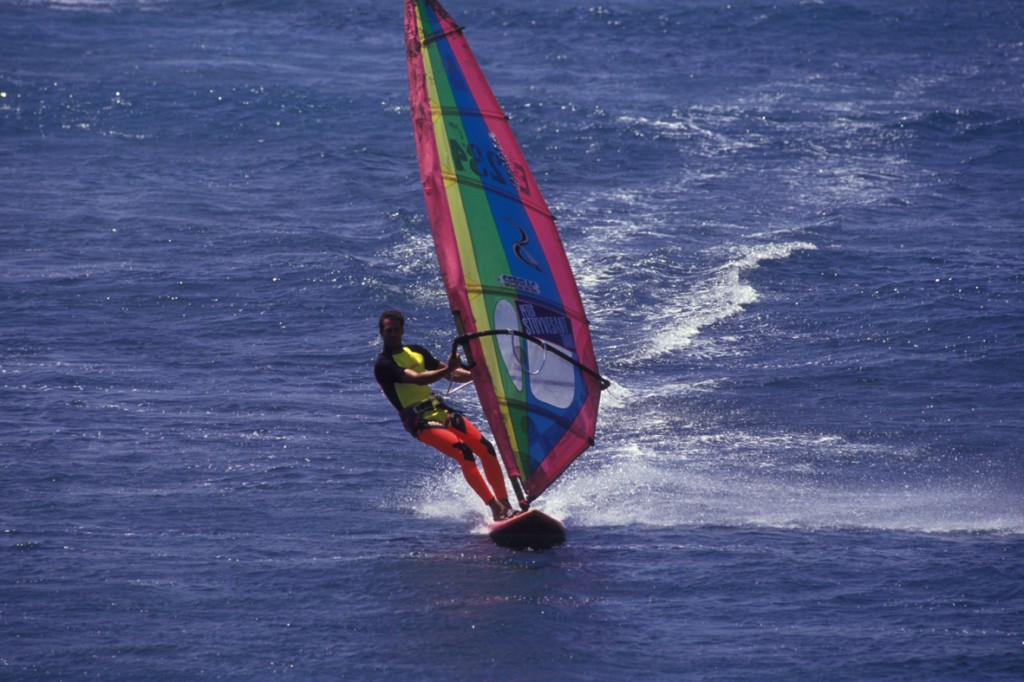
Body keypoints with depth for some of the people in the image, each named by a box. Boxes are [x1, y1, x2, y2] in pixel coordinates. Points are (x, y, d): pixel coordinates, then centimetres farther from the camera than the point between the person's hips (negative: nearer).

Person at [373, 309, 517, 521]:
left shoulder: (416, 351, 16)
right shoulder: (383, 365, -8)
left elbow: (451, 375, 21)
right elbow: (417, 379, -22)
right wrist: (448, 369, -34)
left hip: (440, 410, 7)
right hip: (420, 422, -7)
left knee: (486, 449, -6)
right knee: (463, 452, -25)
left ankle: (506, 505, 0)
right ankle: (496, 510, -26)